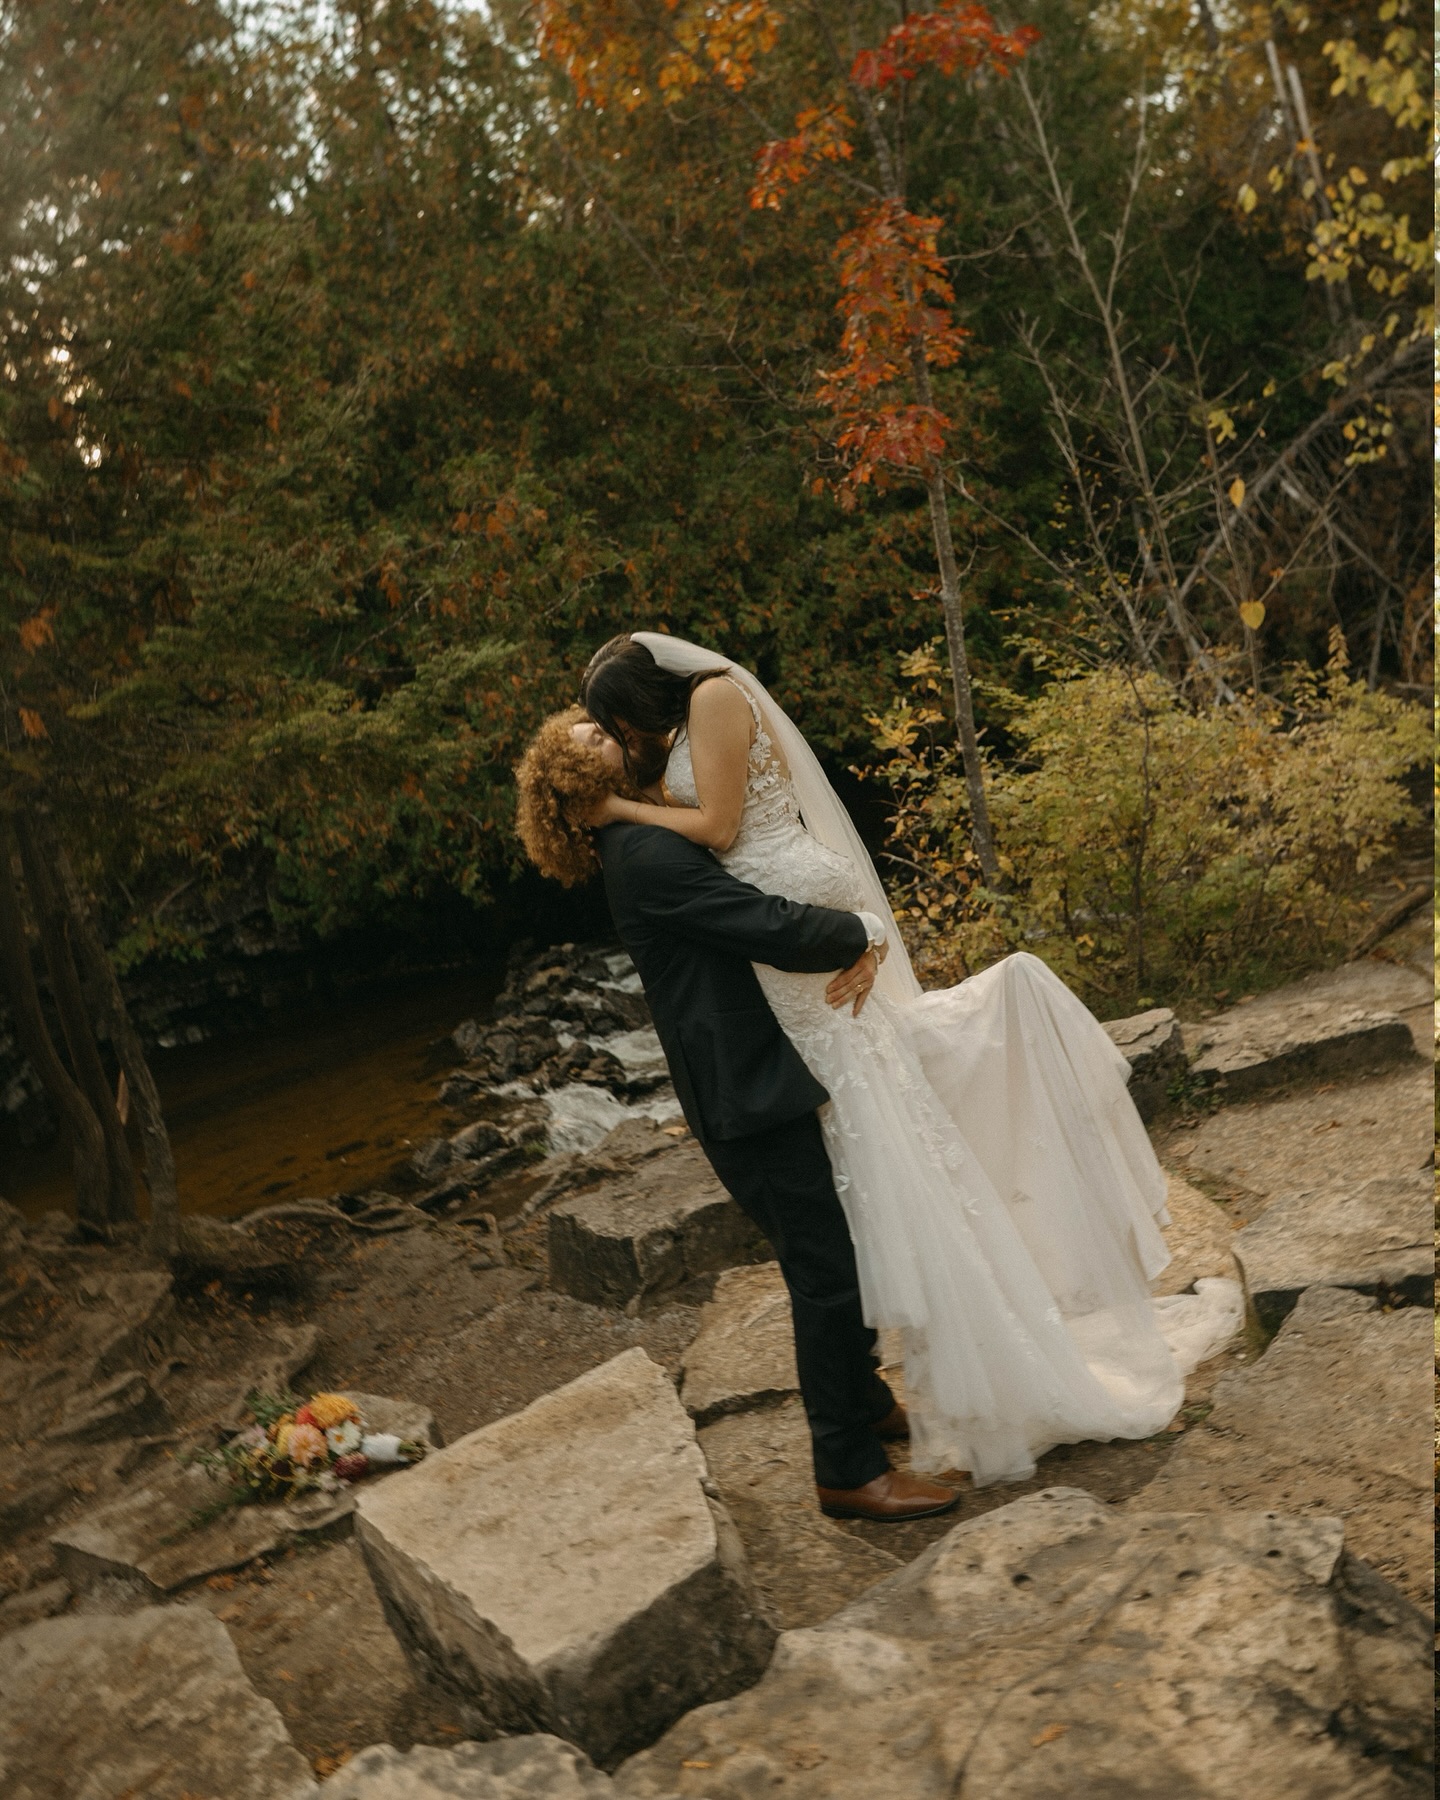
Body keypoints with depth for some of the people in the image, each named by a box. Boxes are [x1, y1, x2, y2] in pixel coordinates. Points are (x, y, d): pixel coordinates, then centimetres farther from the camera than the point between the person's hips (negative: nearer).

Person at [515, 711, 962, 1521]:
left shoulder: (653, 843, 15)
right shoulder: (650, 857, -17)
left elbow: (799, 889, 11)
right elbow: (780, 930, -25)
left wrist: (857, 944, -8)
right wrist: (863, 932, -5)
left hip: (768, 1078, 10)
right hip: (750, 1093, -10)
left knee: (841, 1249, 21)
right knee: (826, 1271, -2)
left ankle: (865, 1400, 40)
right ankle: (848, 1470, 12)